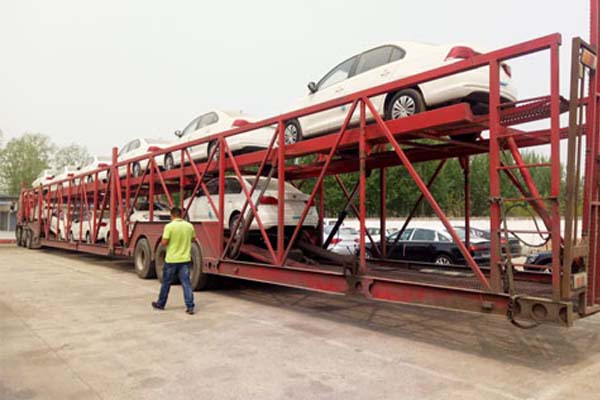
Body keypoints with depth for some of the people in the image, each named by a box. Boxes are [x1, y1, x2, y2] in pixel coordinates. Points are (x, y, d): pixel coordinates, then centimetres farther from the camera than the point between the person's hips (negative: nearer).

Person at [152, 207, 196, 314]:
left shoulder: (169, 226, -13)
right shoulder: (189, 226, 1)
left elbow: (164, 242, -13)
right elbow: (193, 239, 14)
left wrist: (163, 236, 6)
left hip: (171, 260, -3)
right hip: (185, 259, 3)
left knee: (166, 283, 13)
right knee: (186, 283, 3)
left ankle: (160, 304, 29)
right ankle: (190, 307, -2)